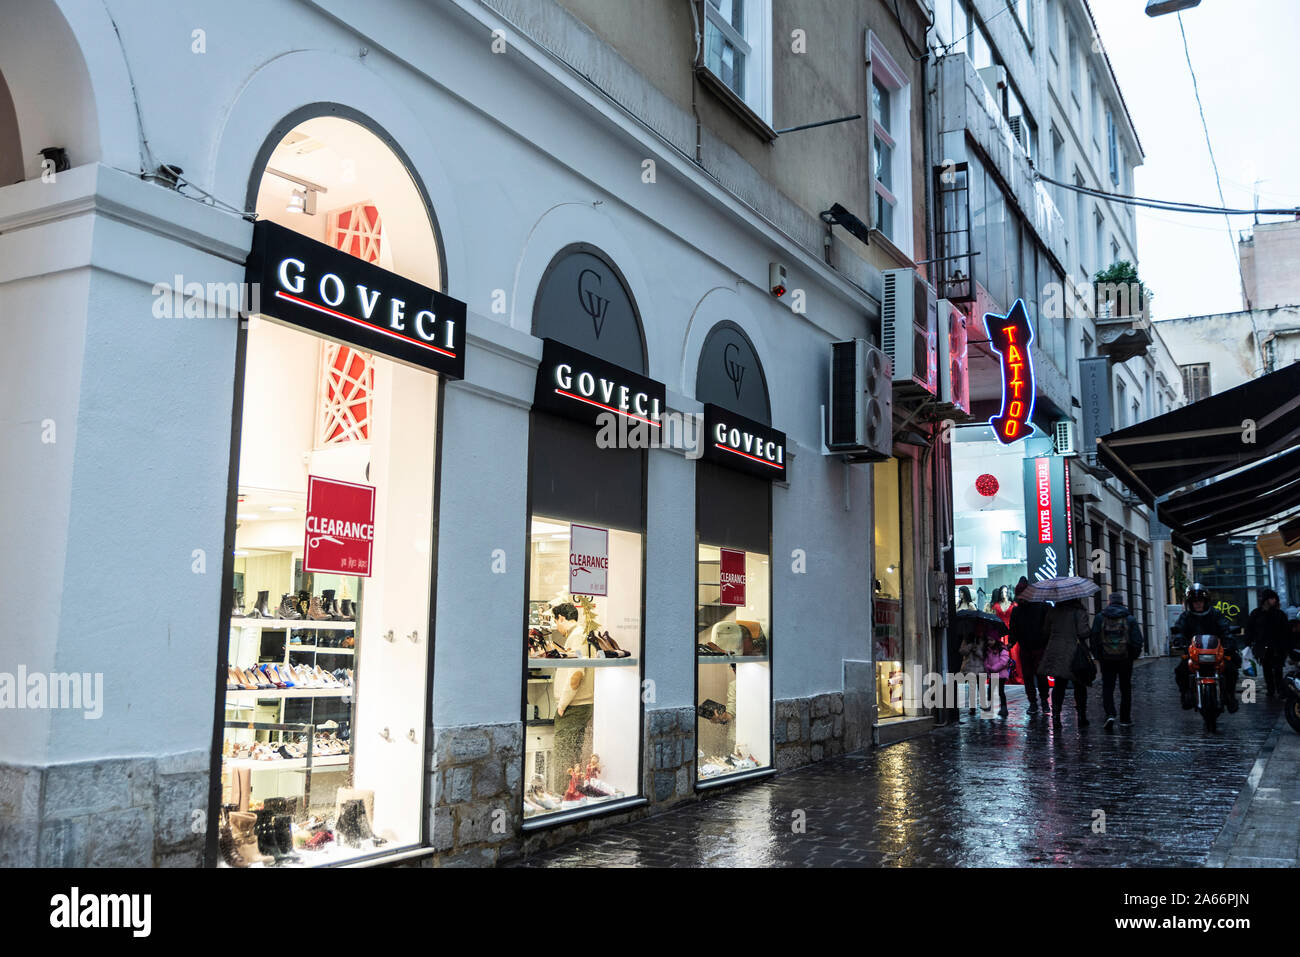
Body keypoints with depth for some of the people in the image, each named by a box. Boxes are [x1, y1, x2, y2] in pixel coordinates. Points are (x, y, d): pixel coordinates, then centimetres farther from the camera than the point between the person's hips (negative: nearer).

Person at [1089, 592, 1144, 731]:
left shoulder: (1099, 617, 0)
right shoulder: (1130, 618, -1)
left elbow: (1094, 638, 0)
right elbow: (1137, 640, -4)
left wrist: (1097, 656, 10)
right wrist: (1134, 655, 11)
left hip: (1106, 658, 0)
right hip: (1125, 658, 0)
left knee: (1107, 687, 3)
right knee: (1125, 688, 11)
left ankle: (1110, 714, -17)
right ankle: (1125, 719, 15)